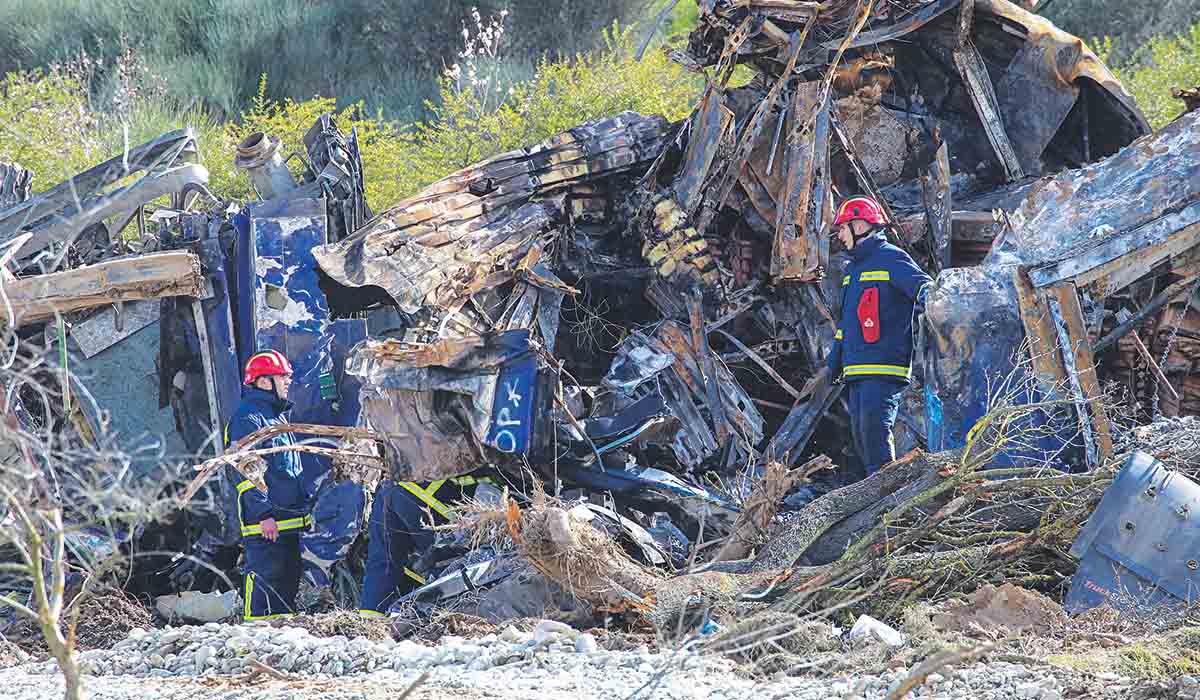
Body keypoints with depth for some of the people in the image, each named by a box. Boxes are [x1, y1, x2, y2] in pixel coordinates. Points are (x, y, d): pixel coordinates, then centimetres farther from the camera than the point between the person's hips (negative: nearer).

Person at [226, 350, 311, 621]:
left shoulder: (279, 415, 21)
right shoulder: (247, 418, -11)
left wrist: (305, 507, 24)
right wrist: (264, 514, -22)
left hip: (289, 520, 10)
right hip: (266, 524, -10)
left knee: (288, 577, 12)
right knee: (264, 578, -11)